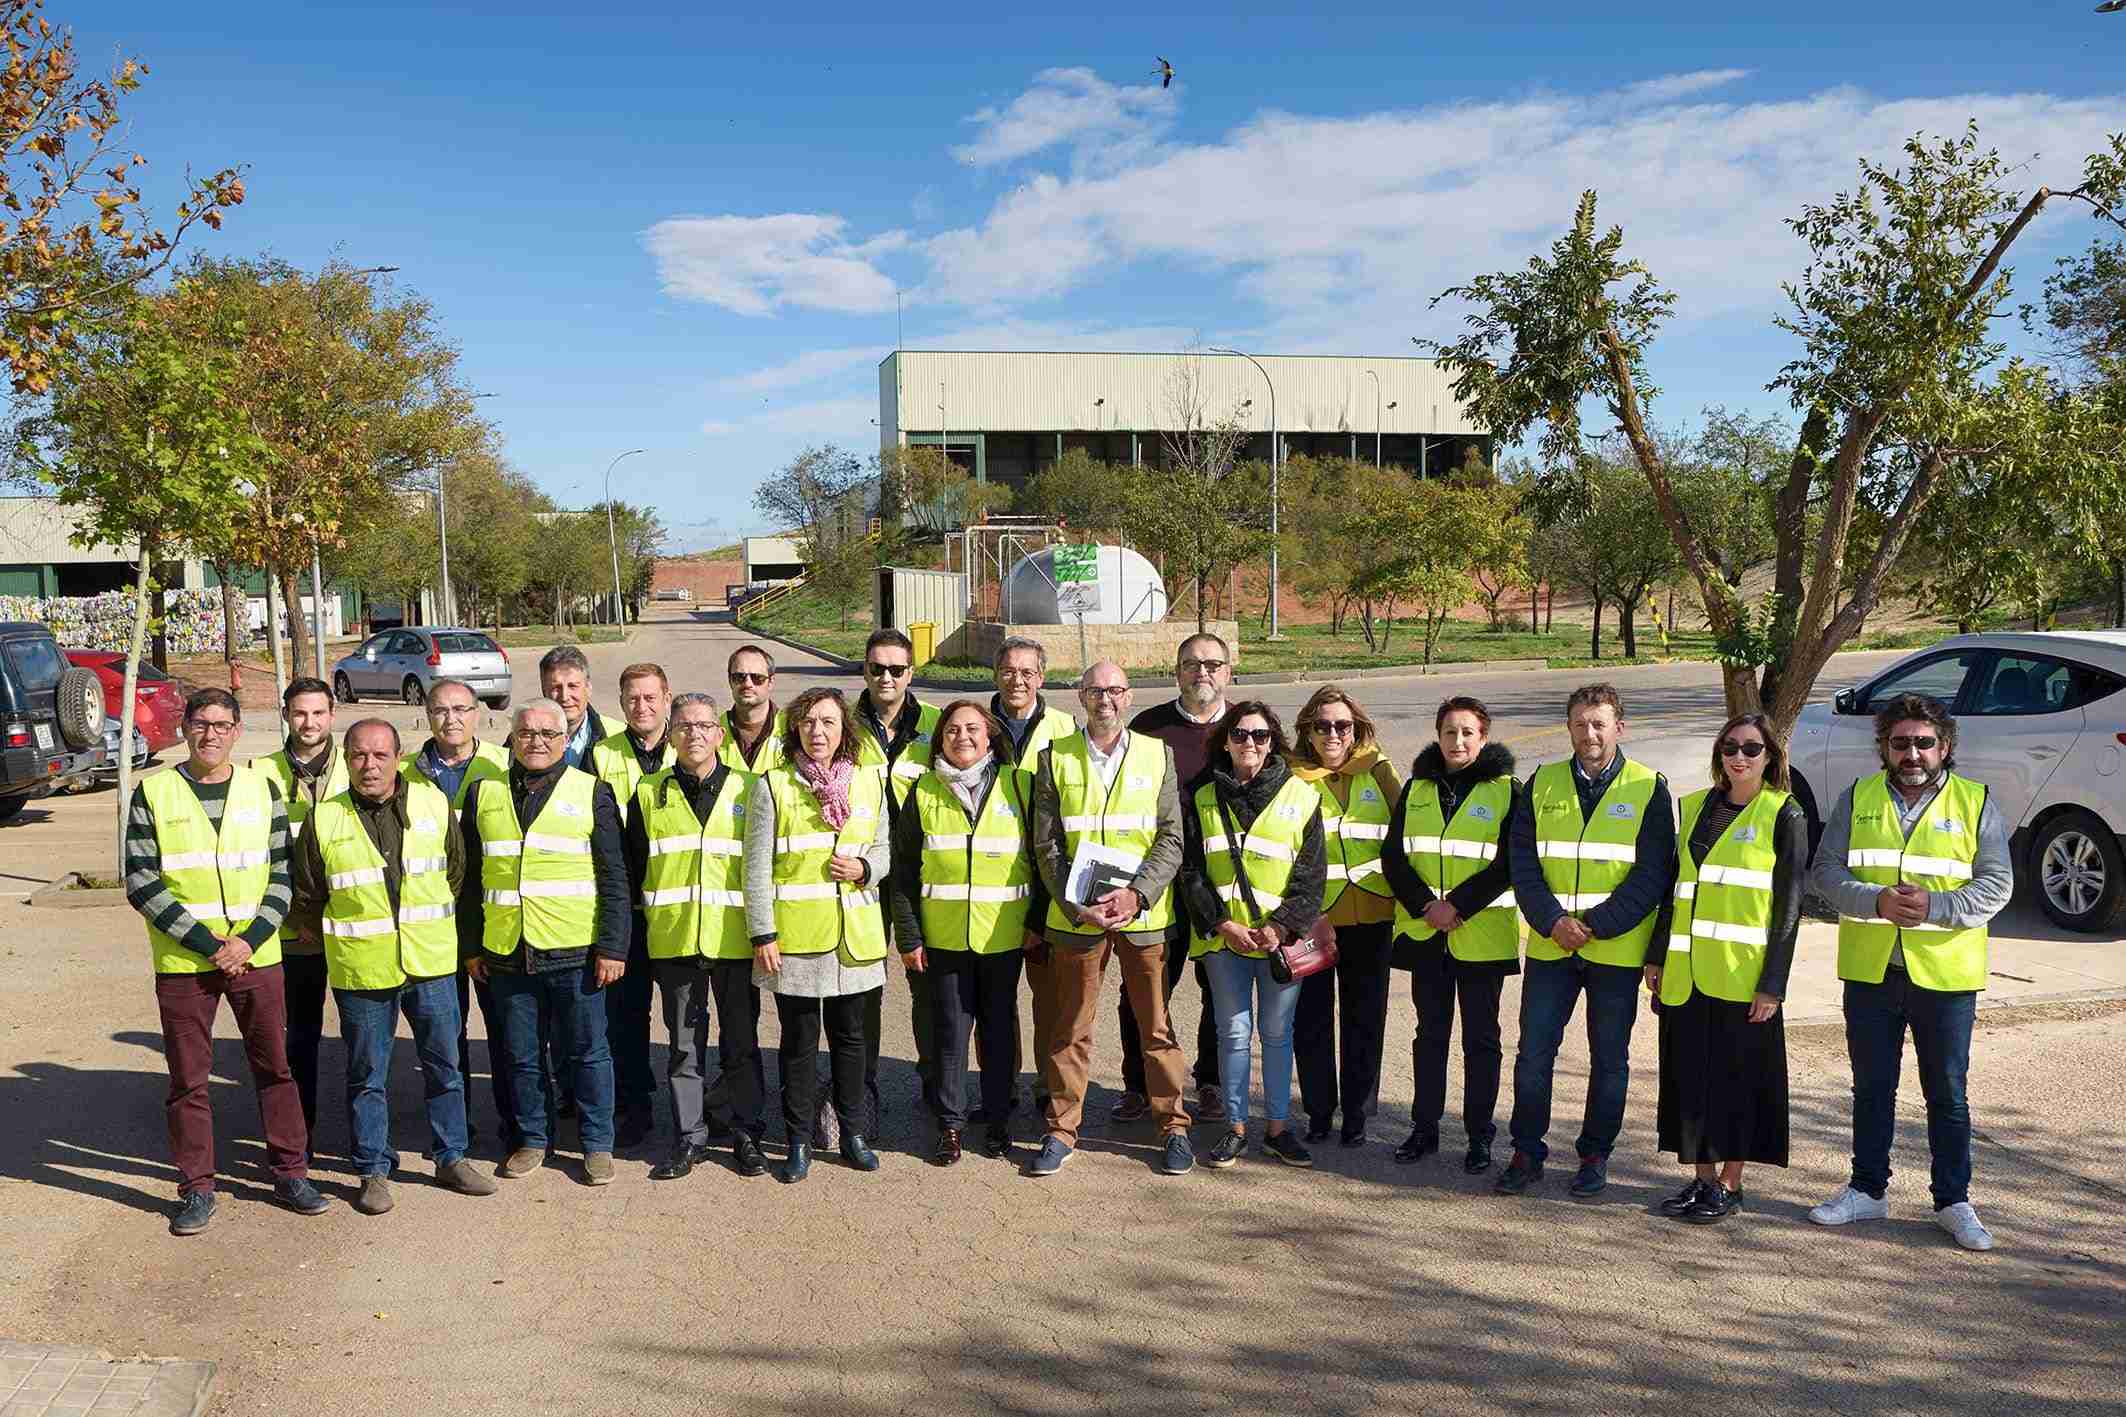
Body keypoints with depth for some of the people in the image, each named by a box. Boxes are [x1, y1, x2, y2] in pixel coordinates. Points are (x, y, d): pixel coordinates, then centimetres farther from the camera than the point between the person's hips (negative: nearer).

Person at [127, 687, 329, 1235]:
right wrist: (207, 942, -13)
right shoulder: (153, 793, -2)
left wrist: (250, 939, -10)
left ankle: (289, 1171, 21)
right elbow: (141, 883, -6)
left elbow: (282, 874, 4)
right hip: (182, 962, -1)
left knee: (274, 1066, 8)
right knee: (189, 1079, 6)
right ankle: (197, 1189, 18)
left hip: (256, 957, 2)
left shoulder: (261, 789, 4)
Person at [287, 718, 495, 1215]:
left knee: (444, 1065, 11)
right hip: (360, 970, -1)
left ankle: (452, 1158, 25)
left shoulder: (433, 804, 0)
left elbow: (457, 870, 12)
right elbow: (304, 897, 6)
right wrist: (334, 941, 9)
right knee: (367, 1076, 9)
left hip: (431, 964, 2)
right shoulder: (324, 820, -4)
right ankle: (374, 1171, 21)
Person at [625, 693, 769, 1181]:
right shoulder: (649, 794, 6)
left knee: (741, 1041, 7)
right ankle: (689, 1138, 18)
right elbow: (633, 870, 8)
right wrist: (636, 938, 4)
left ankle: (746, 1133, 19)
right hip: (673, 939, 1)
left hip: (734, 939, -1)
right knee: (684, 1044, 8)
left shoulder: (745, 791, 4)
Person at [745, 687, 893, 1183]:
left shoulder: (870, 782, 6)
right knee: (799, 1042, 6)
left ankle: (853, 1133, 27)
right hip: (794, 935, -3)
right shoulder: (771, 785, -3)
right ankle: (798, 1142, 18)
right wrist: (763, 935, -8)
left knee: (852, 1036, 12)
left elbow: (885, 849, 14)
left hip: (855, 934, 3)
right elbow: (757, 868, -3)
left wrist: (865, 868, -8)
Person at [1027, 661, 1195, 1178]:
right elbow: (1046, 846, 1)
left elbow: (1171, 839, 0)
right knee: (1070, 1028, 8)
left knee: (1156, 1026, 8)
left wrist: (1136, 894, -14)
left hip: (1145, 914, 0)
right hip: (1075, 916, 0)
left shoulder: (1157, 754, 4)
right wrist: (1079, 904, -12)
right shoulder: (1055, 758, 3)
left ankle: (1174, 1126, 20)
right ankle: (1062, 1130, 19)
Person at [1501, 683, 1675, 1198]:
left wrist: (1596, 925, -15)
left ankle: (1595, 1156, 22)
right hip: (1550, 944, 2)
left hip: (1617, 949, -2)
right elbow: (1522, 862, 1)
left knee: (1609, 1058, 9)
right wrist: (1552, 920, -13)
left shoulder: (1648, 789, -2)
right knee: (1533, 1053, 3)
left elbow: (1652, 874, -7)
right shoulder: (1542, 784, 5)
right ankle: (1527, 1152, 16)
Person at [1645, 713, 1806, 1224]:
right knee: (1689, 1073, 9)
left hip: (1743, 974, -5)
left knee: (1737, 1076, 3)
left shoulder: (1785, 816, -4)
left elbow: (1789, 907, -7)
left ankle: (1730, 1184, 16)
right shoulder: (1696, 806, 11)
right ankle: (1702, 1177, 21)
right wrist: (1656, 955, 12)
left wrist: (1772, 984, -11)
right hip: (1686, 972, 5)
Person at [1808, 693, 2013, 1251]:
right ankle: (1868, 1189, 26)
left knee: (1948, 1094, 8)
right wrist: (1878, 900, -18)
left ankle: (1953, 1201, 21)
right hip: (1870, 970, 2)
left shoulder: (1976, 803, 0)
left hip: (1946, 974, -2)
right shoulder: (1857, 799, 4)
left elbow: (1997, 885, -5)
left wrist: (1935, 906, -20)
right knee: (1872, 1088, 13)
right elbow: (1827, 870, -1)